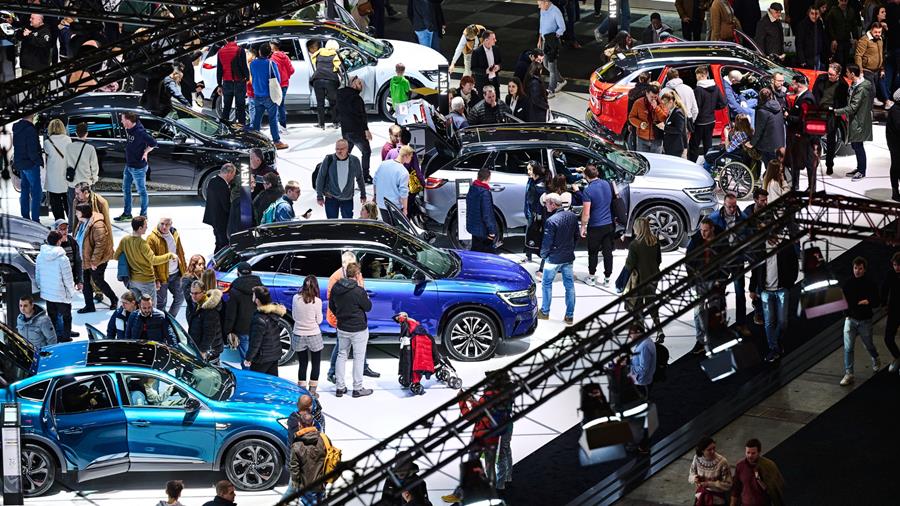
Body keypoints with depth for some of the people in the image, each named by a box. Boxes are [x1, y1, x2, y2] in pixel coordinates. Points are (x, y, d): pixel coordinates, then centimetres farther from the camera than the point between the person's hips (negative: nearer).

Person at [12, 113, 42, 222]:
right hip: (30, 164, -9)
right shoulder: (30, 129, -19)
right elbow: (32, 150, -22)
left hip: (20, 164, 9)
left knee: (24, 192, 16)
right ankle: (35, 220, -10)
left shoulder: (16, 128, 9)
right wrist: (39, 161, -8)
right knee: (36, 192, -6)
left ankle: (25, 217, 21)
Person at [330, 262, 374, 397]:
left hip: (342, 328, 6)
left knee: (341, 355, 17)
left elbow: (331, 306, 8)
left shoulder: (336, 288, -3)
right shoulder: (358, 291, -23)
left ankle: (340, 387, 19)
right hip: (358, 329, -6)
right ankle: (357, 389, 11)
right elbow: (368, 307, -10)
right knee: (359, 358, 6)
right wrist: (365, 297, 6)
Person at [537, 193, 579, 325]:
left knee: (546, 284, 13)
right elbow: (576, 235, 9)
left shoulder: (551, 221, -23)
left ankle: (544, 312, 23)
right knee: (569, 285, 11)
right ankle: (570, 316, 14)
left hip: (554, 258, -6)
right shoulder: (572, 216, -1)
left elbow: (547, 242, -19)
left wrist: (543, 254, -1)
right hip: (569, 257, 6)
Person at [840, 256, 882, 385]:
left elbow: (877, 302, -3)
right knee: (848, 348, -6)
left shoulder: (870, 284, -7)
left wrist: (868, 302, -23)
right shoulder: (847, 284, -2)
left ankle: (876, 360, 49)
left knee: (868, 345, 17)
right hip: (850, 319, 1)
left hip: (865, 320, -1)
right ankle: (848, 374, -2)